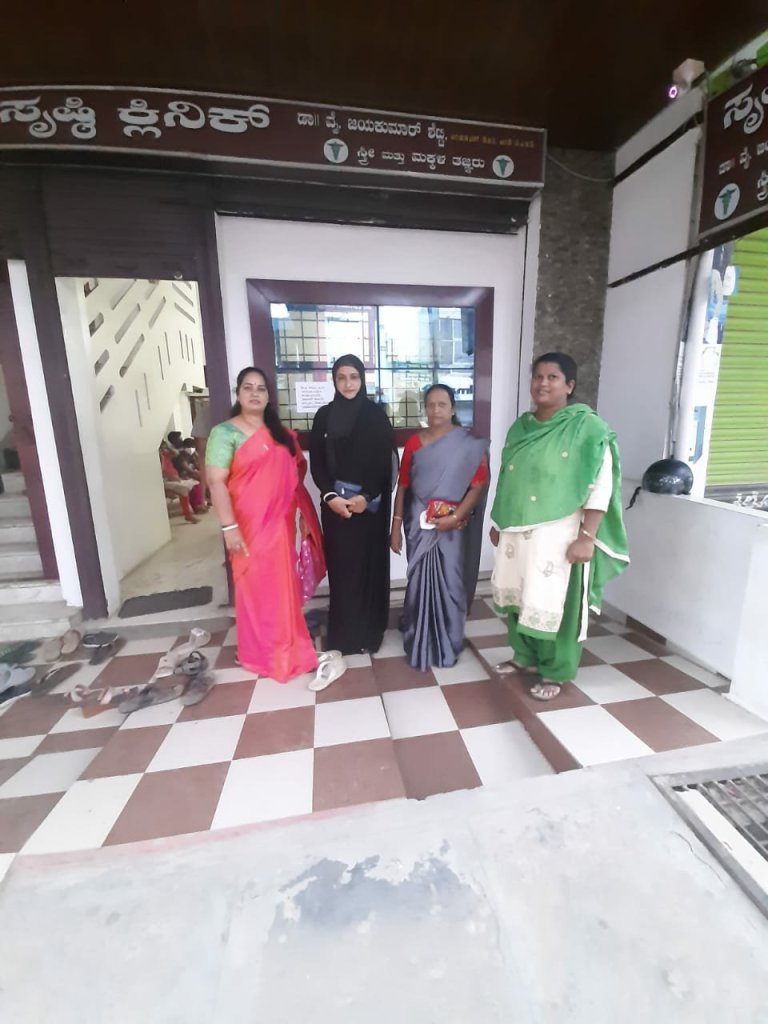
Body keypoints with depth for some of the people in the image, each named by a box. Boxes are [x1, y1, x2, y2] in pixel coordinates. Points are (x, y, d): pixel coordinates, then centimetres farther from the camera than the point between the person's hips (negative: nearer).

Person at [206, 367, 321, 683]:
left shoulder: (281, 433, 11)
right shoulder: (225, 432, -8)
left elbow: (295, 475, 15)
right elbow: (216, 481, -15)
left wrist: (306, 515, 12)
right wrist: (229, 527, -21)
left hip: (281, 523, 6)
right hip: (249, 526, -5)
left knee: (283, 586, 16)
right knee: (257, 588, 6)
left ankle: (286, 646, 36)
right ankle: (261, 654, 26)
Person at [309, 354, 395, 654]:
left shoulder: (376, 414, 1)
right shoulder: (324, 415, 6)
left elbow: (384, 462, -4)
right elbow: (317, 463, 3)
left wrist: (366, 496, -16)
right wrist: (330, 496, -12)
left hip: (371, 504, -1)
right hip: (335, 503, 1)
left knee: (369, 565, 5)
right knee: (341, 566, 5)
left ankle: (369, 632, 20)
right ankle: (342, 634, 19)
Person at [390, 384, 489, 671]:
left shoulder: (469, 445, -2)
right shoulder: (414, 442, 4)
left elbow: (478, 485, -7)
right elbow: (403, 486, 5)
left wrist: (456, 516, -17)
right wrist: (396, 526, 2)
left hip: (452, 526, -1)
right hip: (419, 524, 2)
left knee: (449, 584, 6)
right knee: (419, 583, 7)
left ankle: (447, 647, 26)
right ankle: (419, 646, 25)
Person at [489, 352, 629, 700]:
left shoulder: (587, 427, -9)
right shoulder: (520, 427, 9)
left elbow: (601, 486, -13)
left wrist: (587, 537, -18)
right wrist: (498, 522, 15)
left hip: (558, 535, -6)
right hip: (517, 531, 6)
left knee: (554, 603, 5)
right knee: (518, 596, 16)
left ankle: (556, 672, 27)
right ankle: (524, 656, 37)